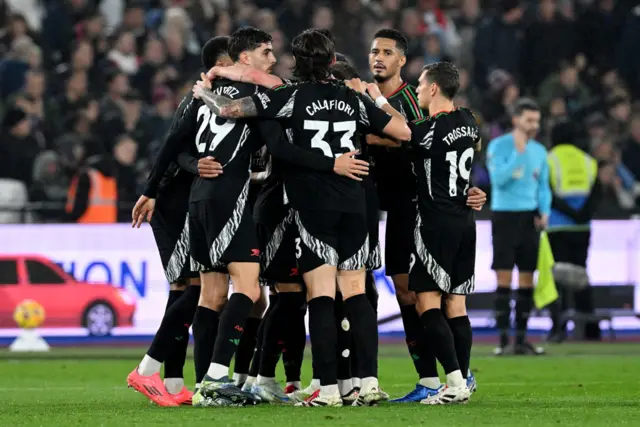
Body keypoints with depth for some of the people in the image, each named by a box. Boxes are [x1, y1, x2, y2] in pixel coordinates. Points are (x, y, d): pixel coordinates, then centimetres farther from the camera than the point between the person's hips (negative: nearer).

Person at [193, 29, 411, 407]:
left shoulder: (292, 97, -4)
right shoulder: (354, 99, 8)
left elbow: (230, 109, -8)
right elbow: (404, 132, 11)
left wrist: (203, 92, 12)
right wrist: (379, 105, 28)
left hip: (314, 208, -4)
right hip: (353, 204, 4)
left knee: (321, 296, -5)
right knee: (356, 293, 7)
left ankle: (329, 389, -9)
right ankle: (370, 381, 0)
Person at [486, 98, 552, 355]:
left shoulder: (539, 151, 11)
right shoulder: (498, 146, -5)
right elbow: (499, 179, -17)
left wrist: (545, 212, 1)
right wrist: (518, 152, -19)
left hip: (530, 217, 5)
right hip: (504, 215, -5)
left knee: (527, 280, 4)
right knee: (504, 278, -7)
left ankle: (521, 338, 9)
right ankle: (503, 338, -6)